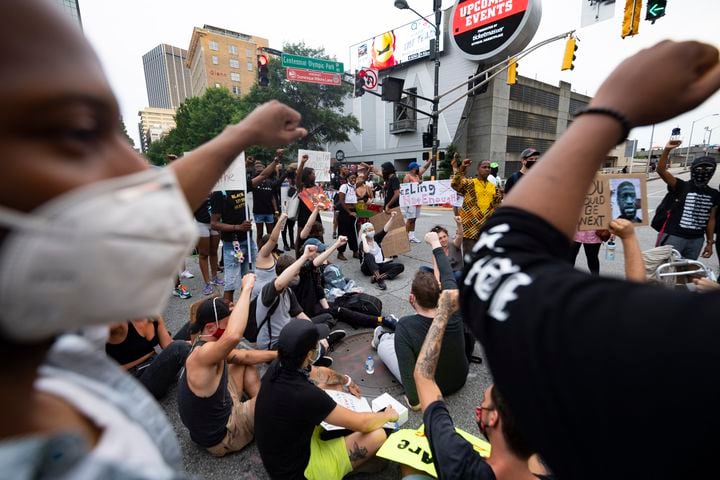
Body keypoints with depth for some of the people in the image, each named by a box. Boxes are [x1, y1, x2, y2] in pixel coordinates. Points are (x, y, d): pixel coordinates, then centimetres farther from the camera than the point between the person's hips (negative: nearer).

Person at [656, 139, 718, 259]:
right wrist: (667, 150, -33)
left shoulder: (713, 195, 9)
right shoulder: (682, 186, -6)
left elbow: (711, 219, 14)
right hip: (674, 236, -5)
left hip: (697, 239, 6)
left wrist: (710, 242, 13)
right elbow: (661, 170, -21)